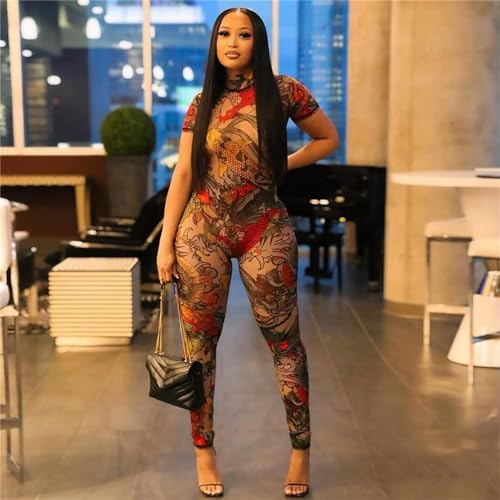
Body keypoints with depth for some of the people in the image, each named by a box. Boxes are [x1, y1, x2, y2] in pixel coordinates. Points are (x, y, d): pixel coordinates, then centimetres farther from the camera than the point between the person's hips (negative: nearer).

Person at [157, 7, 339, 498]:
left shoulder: (283, 91, -1)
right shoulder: (202, 104, 6)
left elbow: (328, 138, 11)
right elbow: (182, 175, 3)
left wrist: (282, 165, 0)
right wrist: (166, 242, -2)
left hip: (264, 231, -2)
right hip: (201, 232, 2)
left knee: (284, 340, 4)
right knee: (200, 342, 6)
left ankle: (301, 450, 17)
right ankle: (203, 449, 20)